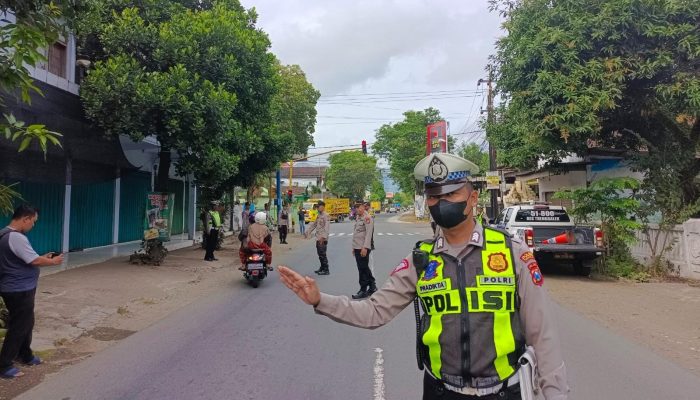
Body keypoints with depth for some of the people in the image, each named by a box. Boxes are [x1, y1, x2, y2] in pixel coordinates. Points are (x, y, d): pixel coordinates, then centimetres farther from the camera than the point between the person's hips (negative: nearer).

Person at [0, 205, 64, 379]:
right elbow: (34, 261, -22)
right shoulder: (16, 237, -24)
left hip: (18, 289, 10)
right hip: (19, 291, -10)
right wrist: (53, 261, -6)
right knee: (18, 327, 0)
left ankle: (26, 356, 34)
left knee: (26, 323, 21)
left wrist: (44, 257, 10)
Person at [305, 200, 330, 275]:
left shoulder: (326, 216, -12)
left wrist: (323, 237, -31)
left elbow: (327, 227, -22)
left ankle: (326, 270, 0)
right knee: (320, 254, 15)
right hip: (318, 238, 9)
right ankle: (322, 268, 26)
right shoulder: (318, 216, 17)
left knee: (323, 254, -7)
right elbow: (313, 225, 24)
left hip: (323, 239, -9)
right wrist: (307, 233, 23)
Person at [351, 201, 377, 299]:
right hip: (357, 247, 9)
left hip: (363, 248, -9)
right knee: (364, 268, 13)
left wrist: (365, 247, -20)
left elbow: (369, 234, -16)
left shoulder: (367, 217, -11)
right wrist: (354, 247, 18)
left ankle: (363, 290, 7)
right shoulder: (358, 218, 14)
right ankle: (372, 287, 23)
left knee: (363, 269, -2)